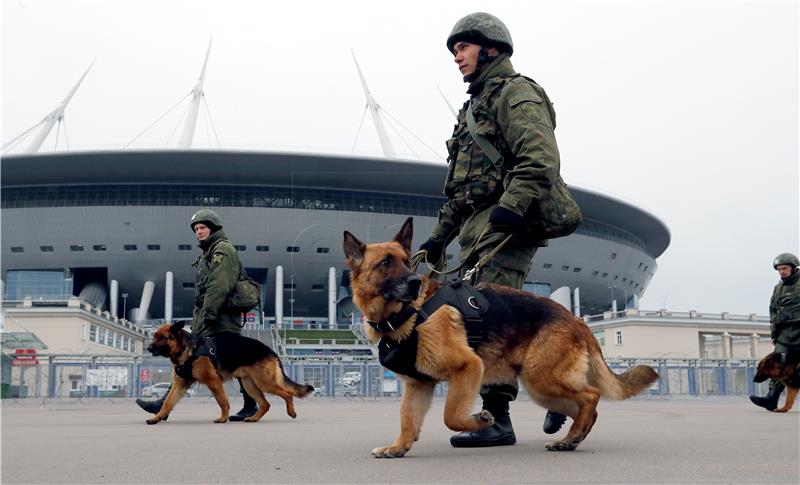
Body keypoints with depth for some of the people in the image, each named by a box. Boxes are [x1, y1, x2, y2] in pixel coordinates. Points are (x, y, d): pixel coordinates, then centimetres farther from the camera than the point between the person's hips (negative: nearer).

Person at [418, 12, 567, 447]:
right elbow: (459, 185, 30)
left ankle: (496, 417, -13)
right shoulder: (475, 105, 29)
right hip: (476, 229, 10)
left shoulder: (515, 93, -1)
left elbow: (541, 158, -18)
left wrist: (511, 205, -30)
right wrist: (439, 236, 24)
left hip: (505, 229, -10)